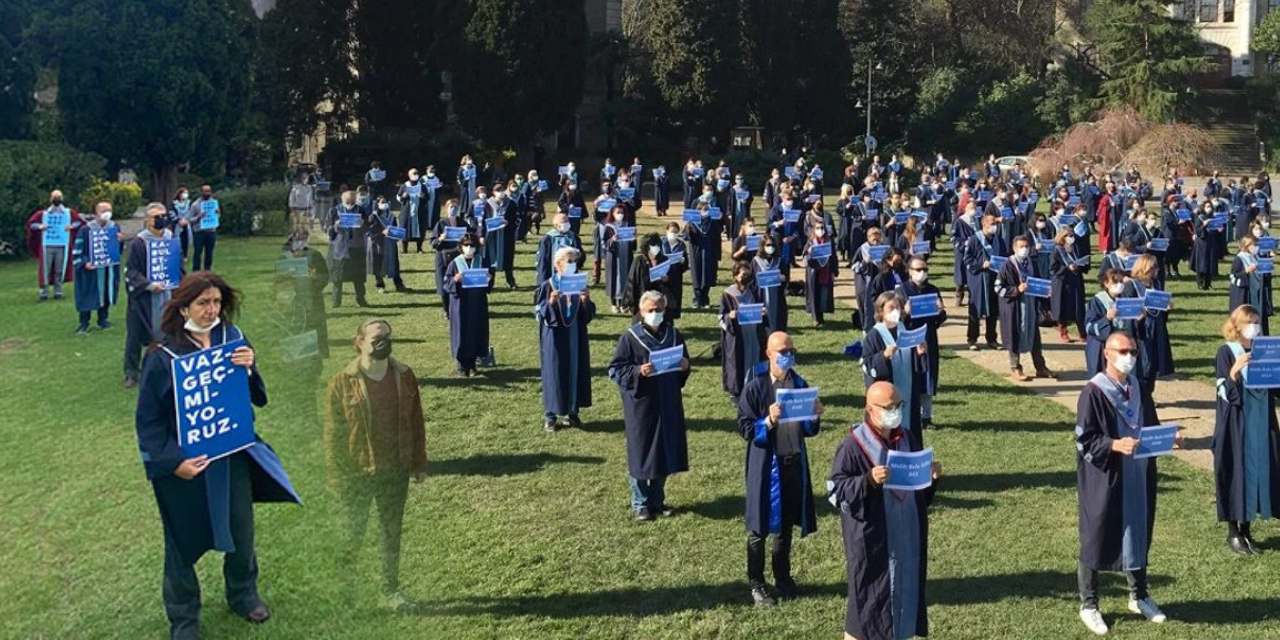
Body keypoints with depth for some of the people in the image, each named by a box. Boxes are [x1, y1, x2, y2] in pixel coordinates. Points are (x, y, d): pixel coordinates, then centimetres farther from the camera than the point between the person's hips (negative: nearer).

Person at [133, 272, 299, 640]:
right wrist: (172, 461, -19)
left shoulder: (232, 339, -4)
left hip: (233, 456, 4)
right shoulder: (163, 355, -15)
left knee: (241, 533, 17)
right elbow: (148, 419, -10)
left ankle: (243, 595, 43)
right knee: (184, 541, 11)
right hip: (184, 463, -3)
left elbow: (260, 398, -1)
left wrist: (249, 369, -20)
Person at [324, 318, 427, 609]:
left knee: (392, 532, 13)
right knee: (353, 534, 7)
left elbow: (416, 422, 6)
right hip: (358, 474, -3)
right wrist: (337, 476, -9)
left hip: (396, 471, 3)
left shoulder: (405, 376, -1)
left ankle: (391, 590, 27)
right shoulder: (342, 383, -11)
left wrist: (419, 463, 7)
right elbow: (333, 433, -8)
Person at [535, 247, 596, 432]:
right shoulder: (547, 286, -7)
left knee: (576, 371, 8)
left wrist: (586, 301, -15)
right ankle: (550, 415, 11)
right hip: (555, 338, -4)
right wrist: (551, 303, -26)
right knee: (554, 373, 1)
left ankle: (571, 412, 21)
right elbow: (539, 313, -9)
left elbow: (589, 315, 5)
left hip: (576, 337, 4)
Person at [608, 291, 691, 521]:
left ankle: (657, 500, 27)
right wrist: (638, 371, -25)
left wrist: (684, 366, -7)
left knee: (665, 451, 11)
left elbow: (684, 363, 16)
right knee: (641, 453, 3)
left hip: (668, 404, 5)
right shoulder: (631, 337, -8)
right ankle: (640, 504, 16)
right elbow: (615, 369, -9)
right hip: (641, 404, -4)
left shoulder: (674, 334, 5)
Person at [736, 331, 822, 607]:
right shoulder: (755, 388, -10)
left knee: (786, 525, 16)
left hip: (795, 463, 4)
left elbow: (809, 431, 11)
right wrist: (769, 421, -27)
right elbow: (744, 429, -11)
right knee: (760, 527, 5)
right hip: (765, 465, -4)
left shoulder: (800, 385, 4)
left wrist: (815, 416, -10)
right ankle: (756, 584, 18)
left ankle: (783, 577, 31)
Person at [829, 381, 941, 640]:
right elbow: (835, 491, -15)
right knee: (868, 598, 1)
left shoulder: (905, 439, 5)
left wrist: (931, 476, -4)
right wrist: (869, 480, -29)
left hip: (906, 537, 7)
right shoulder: (853, 446, -15)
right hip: (871, 539, -6)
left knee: (903, 591, 14)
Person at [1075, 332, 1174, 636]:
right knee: (1097, 539, 4)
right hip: (1104, 480, -6)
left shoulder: (1138, 389, 5)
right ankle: (1088, 605, 17)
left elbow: (1150, 427, 15)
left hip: (1137, 478, 6)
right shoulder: (1094, 392, -15)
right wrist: (1115, 445, -31)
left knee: (1138, 534, 17)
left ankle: (1139, 596, 34)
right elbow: (1084, 440, -16)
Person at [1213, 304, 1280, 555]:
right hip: (1236, 423, -5)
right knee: (1236, 472, -1)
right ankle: (1233, 532, 10)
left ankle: (1245, 529, 18)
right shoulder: (1227, 352, -8)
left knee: (1258, 471, 7)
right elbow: (1224, 392, -14)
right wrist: (1235, 369, -29)